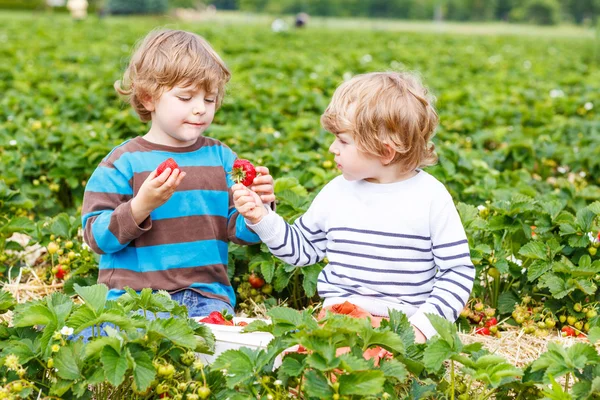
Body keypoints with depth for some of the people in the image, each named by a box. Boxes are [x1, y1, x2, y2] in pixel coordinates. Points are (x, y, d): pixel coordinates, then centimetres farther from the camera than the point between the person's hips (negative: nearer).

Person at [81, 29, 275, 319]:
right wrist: (141, 206, -20)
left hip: (207, 295, 3)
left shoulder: (221, 157, 12)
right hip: (134, 295, -3)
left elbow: (239, 231, 12)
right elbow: (96, 237, -5)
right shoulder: (123, 162, 0)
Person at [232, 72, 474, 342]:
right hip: (338, 315, 3)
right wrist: (261, 217, 7)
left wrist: (423, 324, -12)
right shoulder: (337, 193, 9)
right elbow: (301, 247, 22)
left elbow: (458, 270, -1)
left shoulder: (431, 197, -3)